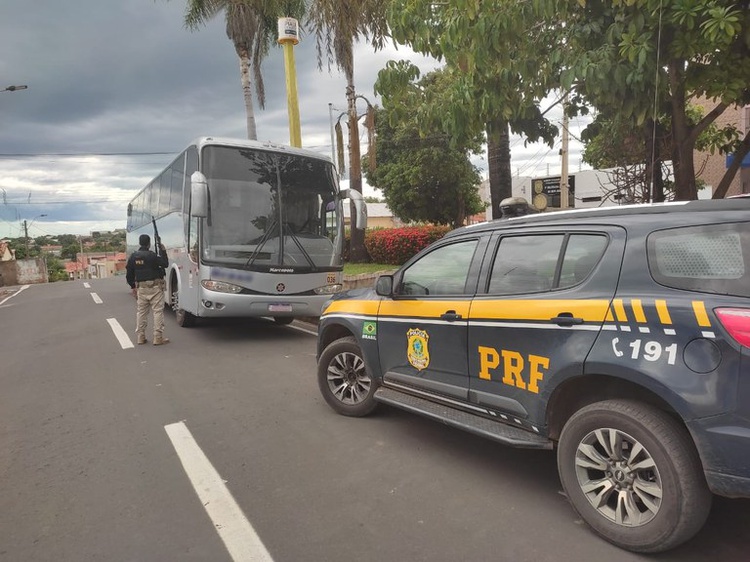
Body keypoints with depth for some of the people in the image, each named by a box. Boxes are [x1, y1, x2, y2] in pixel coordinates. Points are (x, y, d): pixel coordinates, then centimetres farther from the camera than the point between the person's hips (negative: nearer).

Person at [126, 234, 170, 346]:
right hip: (155, 287, -6)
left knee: (141, 312, 13)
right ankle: (158, 337, -2)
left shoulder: (133, 256, 7)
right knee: (158, 311, -2)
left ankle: (141, 337, 17)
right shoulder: (152, 255, -12)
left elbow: (129, 274, 11)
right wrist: (163, 251, 4)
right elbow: (165, 264, -4)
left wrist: (133, 286, 21)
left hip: (141, 288, 6)